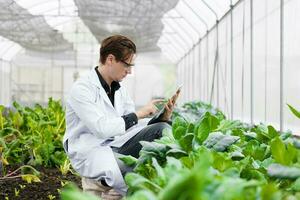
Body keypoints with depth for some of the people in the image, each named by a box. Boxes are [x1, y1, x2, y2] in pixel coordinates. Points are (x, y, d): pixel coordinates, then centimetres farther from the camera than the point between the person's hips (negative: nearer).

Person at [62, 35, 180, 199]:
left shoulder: (120, 90, 10)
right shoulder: (82, 88, -13)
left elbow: (133, 126, 7)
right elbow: (102, 128, -23)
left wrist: (164, 117, -8)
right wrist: (138, 114, -16)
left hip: (116, 145, 8)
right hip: (90, 151, -7)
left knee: (162, 128, -12)